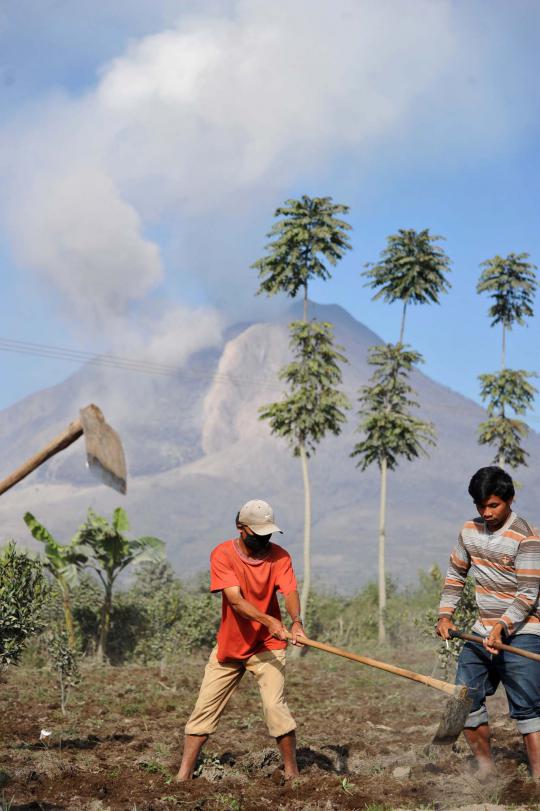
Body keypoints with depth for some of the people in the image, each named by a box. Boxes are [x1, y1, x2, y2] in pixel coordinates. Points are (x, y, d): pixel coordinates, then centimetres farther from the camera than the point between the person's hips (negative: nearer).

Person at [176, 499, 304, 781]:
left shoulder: (279, 556, -9)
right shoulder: (222, 554, -14)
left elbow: (290, 591, -24)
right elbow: (235, 600, -26)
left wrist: (296, 621, -46)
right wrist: (268, 620, -42)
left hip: (266, 645, -1)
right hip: (229, 644, 1)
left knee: (275, 706, -15)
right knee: (205, 708, 2)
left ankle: (292, 774, -1)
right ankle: (183, 776, 11)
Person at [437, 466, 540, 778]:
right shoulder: (470, 531, 6)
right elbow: (455, 574, 17)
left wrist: (501, 627, -30)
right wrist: (445, 615, 6)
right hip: (483, 632, 7)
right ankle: (486, 769, 20)